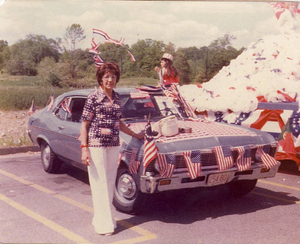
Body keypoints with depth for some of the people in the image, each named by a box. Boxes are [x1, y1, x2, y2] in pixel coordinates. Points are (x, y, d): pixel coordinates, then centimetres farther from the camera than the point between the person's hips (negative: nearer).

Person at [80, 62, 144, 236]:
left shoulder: (117, 98, 10)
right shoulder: (93, 98, -7)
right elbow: (84, 125, -7)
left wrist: (136, 135, 24)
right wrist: (84, 149, -14)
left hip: (114, 146, 6)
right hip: (96, 145, -6)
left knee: (110, 183, 11)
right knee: (100, 184, -1)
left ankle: (102, 217, 24)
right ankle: (103, 223, 8)